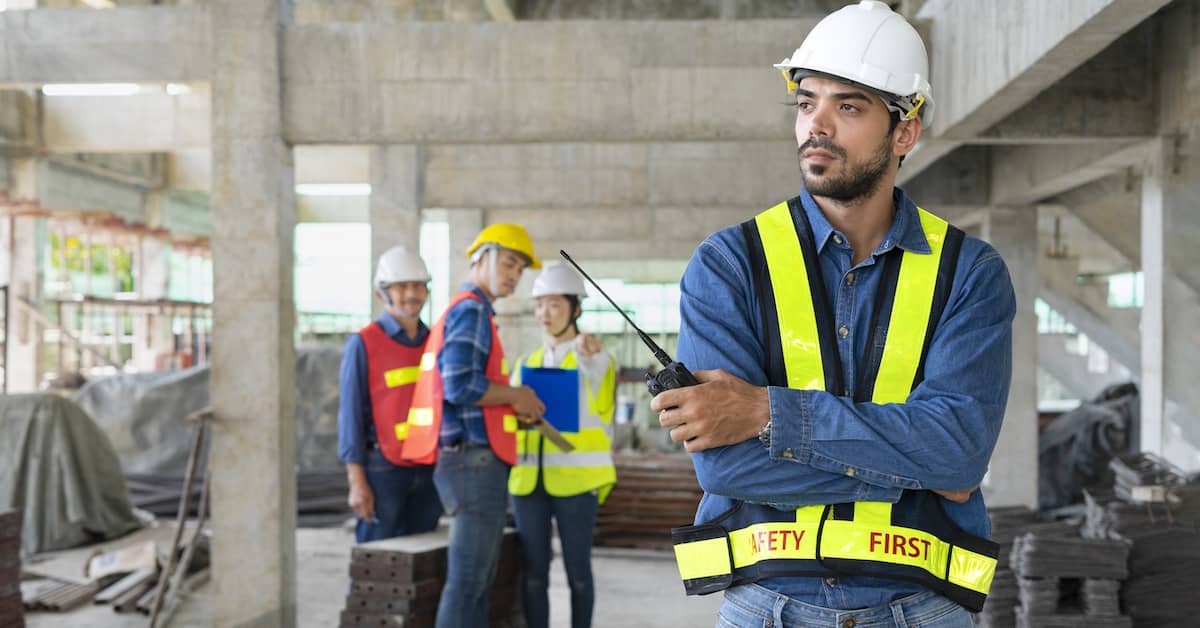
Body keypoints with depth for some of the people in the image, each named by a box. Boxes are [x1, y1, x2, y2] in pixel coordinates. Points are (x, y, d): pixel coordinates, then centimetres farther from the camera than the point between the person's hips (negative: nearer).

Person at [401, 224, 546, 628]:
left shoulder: (463, 312, 21)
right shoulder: (472, 310, -10)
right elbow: (461, 386, -23)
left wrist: (513, 411, 13)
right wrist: (515, 395, -8)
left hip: (471, 462, 10)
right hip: (476, 462, -10)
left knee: (478, 580, 12)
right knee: (467, 580, -10)